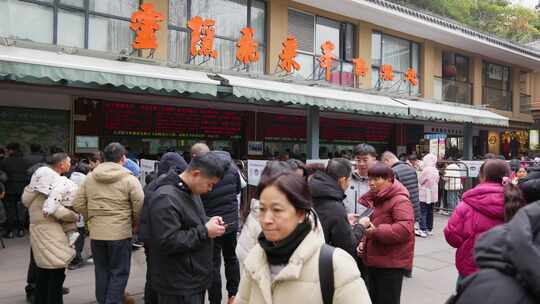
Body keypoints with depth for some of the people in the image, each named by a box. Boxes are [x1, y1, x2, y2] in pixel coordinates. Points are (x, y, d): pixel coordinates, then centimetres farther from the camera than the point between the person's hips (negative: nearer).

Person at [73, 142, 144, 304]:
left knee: (101, 271, 19)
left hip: (96, 233, 5)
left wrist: (92, 218, 16)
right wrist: (135, 224, 5)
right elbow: (140, 206, -13)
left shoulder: (89, 178, 3)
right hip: (121, 233, -4)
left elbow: (78, 204, 5)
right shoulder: (129, 179, -11)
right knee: (119, 273, 7)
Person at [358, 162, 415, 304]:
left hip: (391, 263, -9)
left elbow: (404, 229, -28)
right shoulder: (374, 199, 12)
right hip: (374, 261, 9)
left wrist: (377, 231, -25)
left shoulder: (400, 201, -16)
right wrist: (363, 242, 6)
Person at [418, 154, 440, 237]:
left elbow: (420, 181, -10)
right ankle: (429, 229, 24)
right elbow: (437, 181, 13)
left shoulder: (426, 170, -18)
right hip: (433, 194, 7)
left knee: (423, 212, -4)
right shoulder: (436, 170, 5)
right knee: (430, 212, 15)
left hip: (425, 194, -7)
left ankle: (423, 230, -8)